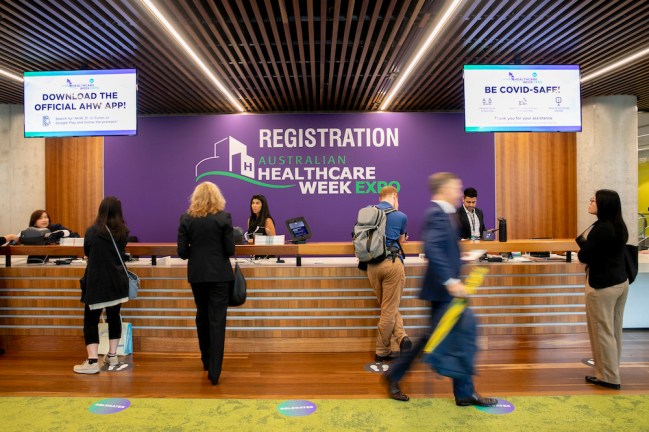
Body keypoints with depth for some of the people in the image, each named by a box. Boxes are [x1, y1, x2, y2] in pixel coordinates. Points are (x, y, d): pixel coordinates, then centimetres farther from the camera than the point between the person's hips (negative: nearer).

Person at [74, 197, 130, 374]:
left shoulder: (91, 231, -7)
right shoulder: (123, 232, -1)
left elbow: (86, 252, 11)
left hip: (95, 283, -3)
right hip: (116, 282, 3)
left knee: (91, 320, 3)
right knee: (114, 316, 15)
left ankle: (92, 361, -3)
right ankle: (112, 355, 23)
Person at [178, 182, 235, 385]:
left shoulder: (186, 218, -2)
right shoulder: (224, 217, -9)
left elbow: (182, 251, -4)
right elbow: (230, 250, -9)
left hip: (197, 274, 3)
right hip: (219, 274, -3)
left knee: (202, 316, 20)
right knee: (217, 320, 1)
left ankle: (206, 360, 36)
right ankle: (214, 371, 2)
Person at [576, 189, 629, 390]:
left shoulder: (601, 229, -22)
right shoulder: (619, 227, 8)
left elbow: (584, 257, -18)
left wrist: (584, 244, 1)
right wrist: (588, 244, 1)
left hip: (603, 285, -9)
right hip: (620, 282, 10)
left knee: (602, 331, 2)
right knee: (614, 330, 16)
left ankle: (609, 378, 12)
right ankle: (611, 373, 27)